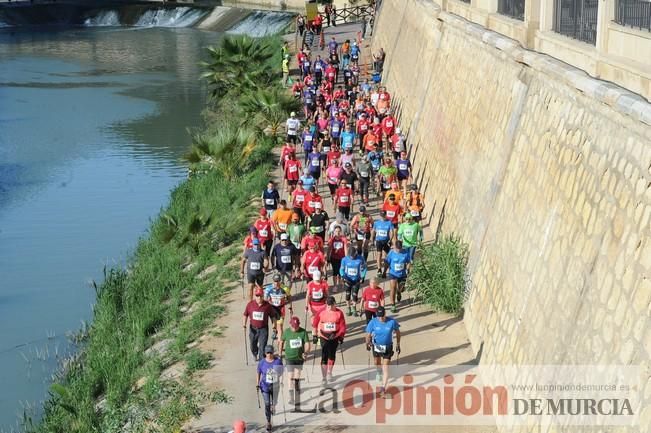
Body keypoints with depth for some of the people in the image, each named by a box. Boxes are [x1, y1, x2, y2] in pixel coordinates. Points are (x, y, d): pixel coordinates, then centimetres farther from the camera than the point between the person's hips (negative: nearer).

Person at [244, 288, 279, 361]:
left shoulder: (267, 305, -8)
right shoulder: (250, 304, -5)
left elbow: (272, 316, 3)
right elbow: (245, 315, 4)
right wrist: (244, 324, -9)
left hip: (263, 329, -3)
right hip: (253, 329, 3)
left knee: (262, 346, -9)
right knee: (252, 345, 19)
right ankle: (255, 355, 49)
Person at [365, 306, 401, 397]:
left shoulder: (392, 321, -19)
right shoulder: (373, 322, -19)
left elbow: (397, 332, -3)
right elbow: (368, 334, -14)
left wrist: (398, 345, 2)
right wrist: (368, 343, -35)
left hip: (387, 348, -2)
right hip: (376, 346, 2)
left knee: (385, 368, -7)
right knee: (377, 363, 27)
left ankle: (383, 388, -3)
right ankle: (378, 372, 61)